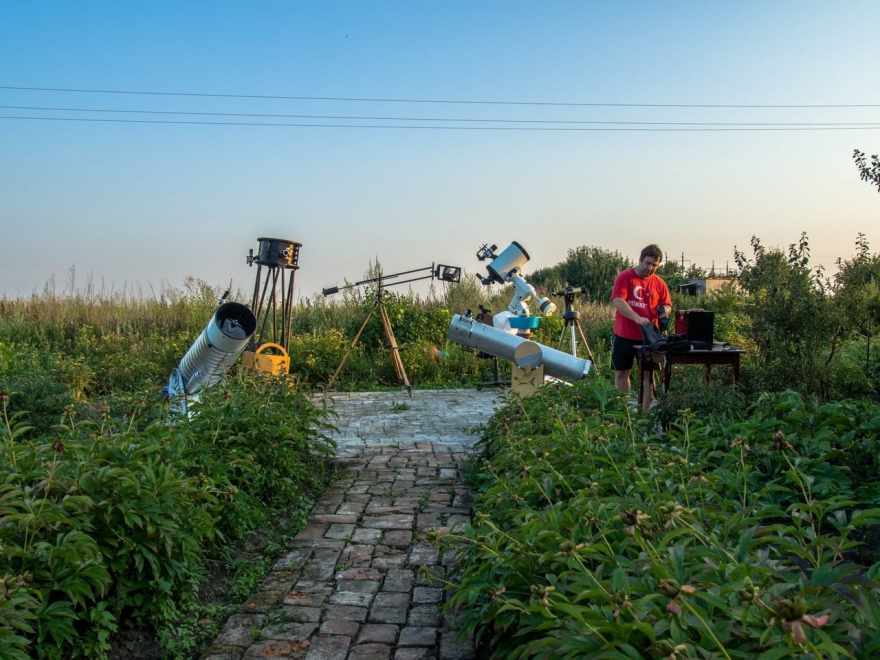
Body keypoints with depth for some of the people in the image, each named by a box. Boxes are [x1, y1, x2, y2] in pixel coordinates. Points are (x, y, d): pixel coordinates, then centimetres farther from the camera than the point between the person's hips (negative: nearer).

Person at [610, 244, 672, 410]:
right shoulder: (625, 277, -6)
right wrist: (637, 318, -31)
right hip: (624, 335, -2)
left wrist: (665, 310, -14)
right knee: (621, 372, 6)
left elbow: (667, 305, 12)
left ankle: (646, 411, 11)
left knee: (648, 373, 4)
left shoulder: (659, 283, 5)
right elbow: (617, 301, -18)